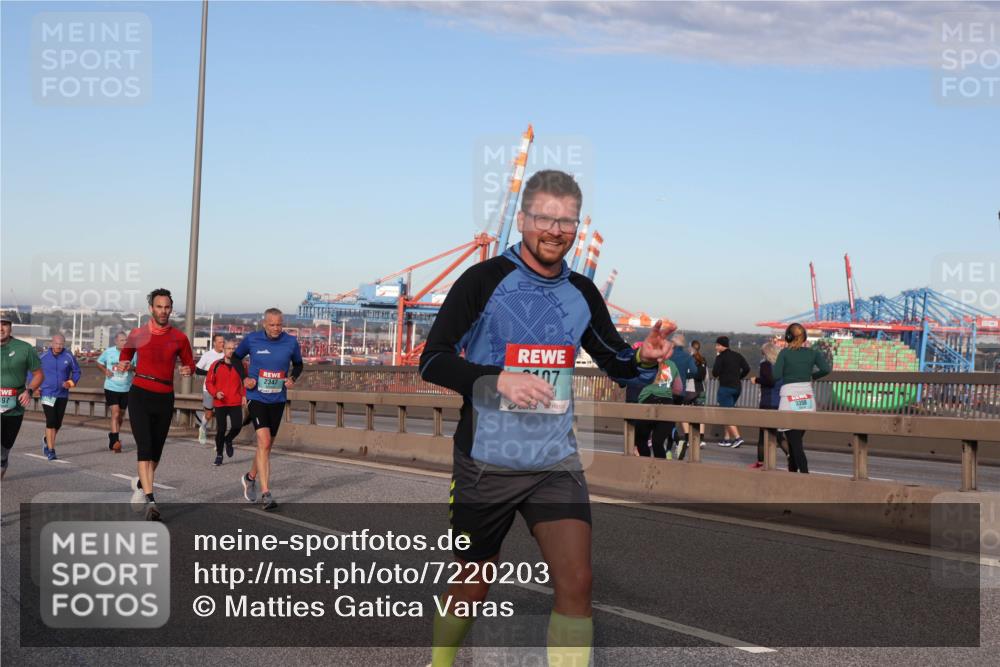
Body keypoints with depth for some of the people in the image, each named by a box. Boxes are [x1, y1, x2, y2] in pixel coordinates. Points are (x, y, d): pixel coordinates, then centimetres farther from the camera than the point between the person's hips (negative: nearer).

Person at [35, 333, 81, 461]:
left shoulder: (69, 357, -1)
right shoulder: (43, 356, -3)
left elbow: (76, 372, 9)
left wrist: (71, 382, -9)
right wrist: (35, 387, -2)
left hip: (62, 395, 2)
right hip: (47, 394, -2)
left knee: (58, 423, 10)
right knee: (51, 422, -11)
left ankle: (46, 439, 39)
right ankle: (51, 450, -6)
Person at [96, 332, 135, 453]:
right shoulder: (108, 352, -1)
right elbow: (99, 363, 15)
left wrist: (132, 368, -19)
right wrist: (105, 370, -5)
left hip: (126, 389, 2)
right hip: (111, 388, -2)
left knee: (121, 416, 13)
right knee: (115, 413, -15)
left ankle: (113, 435, 36)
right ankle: (115, 440, -19)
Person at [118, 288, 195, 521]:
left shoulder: (179, 338, 2)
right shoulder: (137, 334, 1)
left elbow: (189, 363, 12)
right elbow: (125, 354, 17)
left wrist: (188, 370, -11)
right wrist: (124, 365, -5)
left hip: (165, 397, 2)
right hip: (140, 394, -2)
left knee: (156, 449, 12)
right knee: (145, 446, -15)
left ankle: (141, 483, 40)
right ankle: (149, 499, -20)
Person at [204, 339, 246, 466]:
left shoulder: (240, 365, 5)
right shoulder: (216, 365, 0)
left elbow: (245, 381, 13)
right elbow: (208, 382, 4)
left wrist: (244, 395, 0)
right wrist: (215, 393, -12)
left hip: (236, 403, 1)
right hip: (220, 403, -1)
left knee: (237, 426, -12)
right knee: (221, 429, -1)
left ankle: (228, 440, 23)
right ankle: (219, 454, 18)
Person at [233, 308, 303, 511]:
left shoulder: (291, 342, -2)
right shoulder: (251, 339, -6)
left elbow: (298, 364, 15)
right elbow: (236, 357, 11)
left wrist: (293, 378, -6)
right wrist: (244, 379, -5)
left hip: (278, 400, 3)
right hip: (257, 398, -3)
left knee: (267, 444, 15)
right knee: (264, 442, -17)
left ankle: (250, 477, 42)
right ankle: (266, 493, -17)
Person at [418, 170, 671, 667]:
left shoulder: (583, 294, 4)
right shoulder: (483, 281, -9)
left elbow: (615, 363, 16)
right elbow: (432, 360, -13)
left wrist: (643, 358, -7)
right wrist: (498, 378, -28)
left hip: (556, 463, 3)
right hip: (486, 464, -3)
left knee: (576, 581, -13)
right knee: (473, 585, 12)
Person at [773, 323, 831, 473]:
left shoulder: (785, 353, -4)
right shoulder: (812, 352, 4)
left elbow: (776, 376, -12)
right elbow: (826, 369, -8)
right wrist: (812, 376, 10)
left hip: (789, 397, -4)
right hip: (807, 398, 4)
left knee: (794, 441, -6)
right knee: (796, 439, 18)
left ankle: (805, 473, -18)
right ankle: (792, 470, 25)